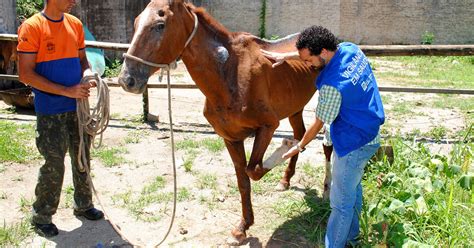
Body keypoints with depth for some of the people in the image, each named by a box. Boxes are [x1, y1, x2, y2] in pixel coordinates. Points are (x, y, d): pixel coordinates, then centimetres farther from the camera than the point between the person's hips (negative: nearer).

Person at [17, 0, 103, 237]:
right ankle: (41, 216, 21)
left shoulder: (75, 24, 6)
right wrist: (67, 91, -21)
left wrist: (88, 73, -7)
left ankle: (83, 205, 34)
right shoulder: (31, 27, -11)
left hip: (78, 106, 6)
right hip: (50, 111, -5)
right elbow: (26, 74, -15)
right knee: (54, 165, 1)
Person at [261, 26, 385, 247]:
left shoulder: (332, 85, -31)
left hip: (354, 144, -10)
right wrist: (285, 56, 6)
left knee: (341, 202, 5)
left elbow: (318, 124, -16)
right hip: (367, 134, 10)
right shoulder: (350, 49, -8)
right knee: (353, 189, 26)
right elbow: (308, 53, 12)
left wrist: (299, 146, 0)